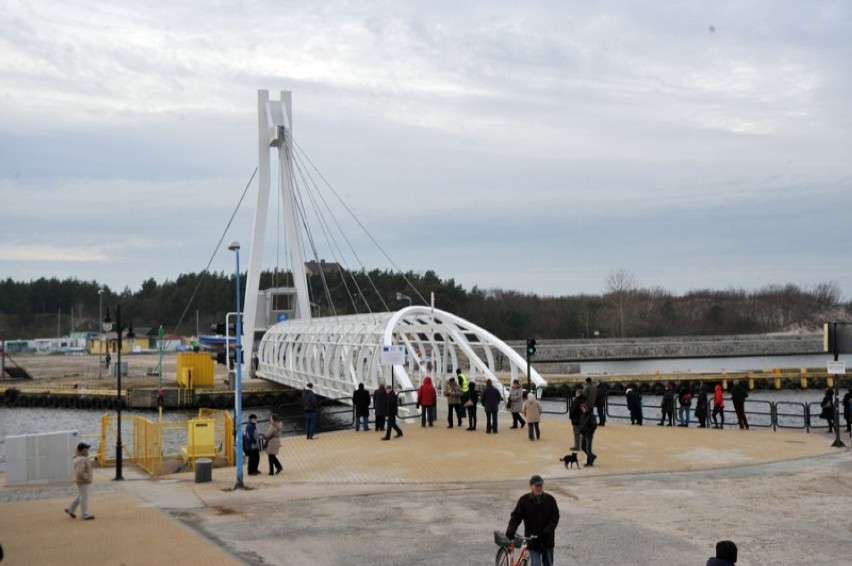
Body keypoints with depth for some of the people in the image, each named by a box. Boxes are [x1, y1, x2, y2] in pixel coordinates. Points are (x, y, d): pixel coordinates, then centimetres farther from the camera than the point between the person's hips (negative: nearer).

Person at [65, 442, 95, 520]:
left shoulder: (81, 458, 8)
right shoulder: (81, 460, -25)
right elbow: (80, 472, -31)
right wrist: (88, 478, -21)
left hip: (83, 481, 10)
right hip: (82, 481, -10)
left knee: (81, 496, 20)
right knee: (84, 497, -2)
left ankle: (70, 509, 29)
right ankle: (85, 515, 5)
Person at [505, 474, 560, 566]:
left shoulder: (550, 499, -3)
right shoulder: (524, 500, -5)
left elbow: (555, 517, -3)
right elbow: (515, 516, -2)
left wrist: (547, 531, -17)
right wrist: (510, 532, -16)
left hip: (547, 539, 2)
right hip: (532, 538, -2)